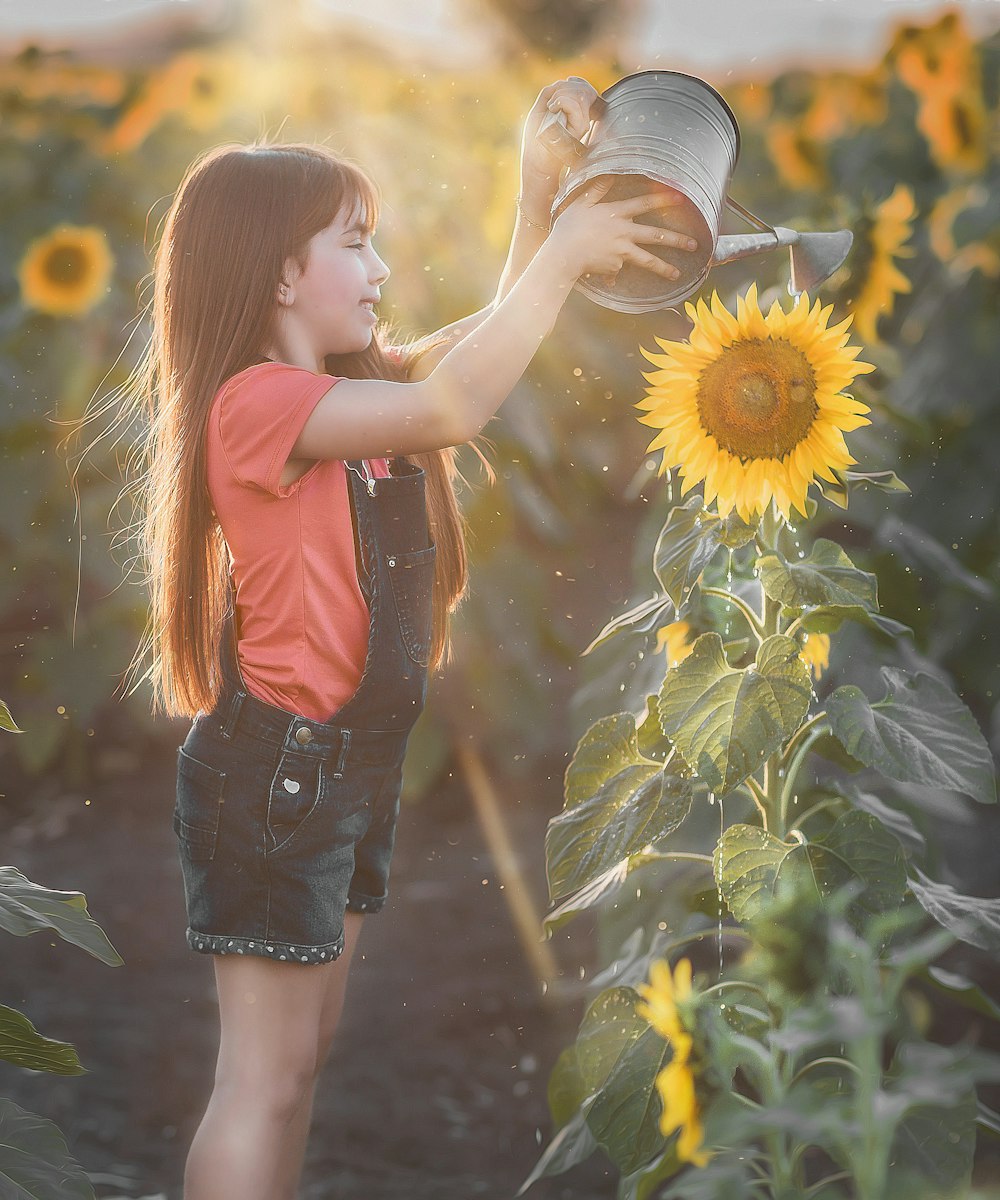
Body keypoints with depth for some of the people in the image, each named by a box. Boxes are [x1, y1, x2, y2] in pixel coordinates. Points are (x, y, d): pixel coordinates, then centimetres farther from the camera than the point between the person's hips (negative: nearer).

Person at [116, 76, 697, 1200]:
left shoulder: (347, 385, 9)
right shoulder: (256, 401, -20)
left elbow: (487, 339, 14)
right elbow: (454, 406, -31)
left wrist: (541, 188, 2)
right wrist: (565, 254, -24)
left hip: (355, 757, 10)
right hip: (274, 764, -10)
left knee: (308, 1046, 16)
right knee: (264, 1074, -5)